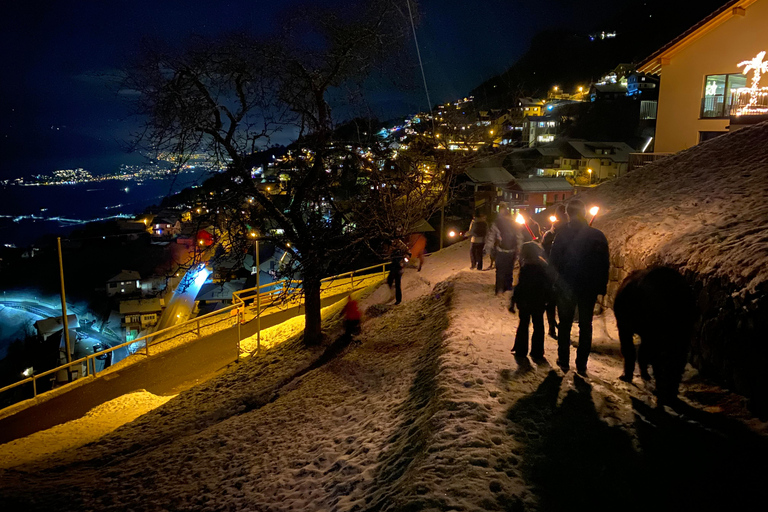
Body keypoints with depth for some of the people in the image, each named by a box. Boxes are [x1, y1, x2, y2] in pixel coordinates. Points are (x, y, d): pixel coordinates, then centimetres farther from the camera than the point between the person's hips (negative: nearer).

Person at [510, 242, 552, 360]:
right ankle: (537, 352, 17)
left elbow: (520, 286, -17)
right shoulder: (544, 265, -2)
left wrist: (513, 301, -12)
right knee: (538, 325, 12)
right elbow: (549, 285, 5)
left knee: (523, 324, 10)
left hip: (525, 301, -4)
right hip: (540, 302, 4)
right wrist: (547, 299, 14)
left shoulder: (526, 267, -19)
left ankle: (521, 350, 16)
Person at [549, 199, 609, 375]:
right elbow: (605, 264, -4)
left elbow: (554, 261, -5)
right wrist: (602, 287, 4)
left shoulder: (562, 235, -11)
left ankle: (564, 361, 21)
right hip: (589, 288, 1)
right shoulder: (597, 236, -8)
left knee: (565, 324, 15)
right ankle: (581, 365, 14)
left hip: (566, 287, 0)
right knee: (586, 326, 12)